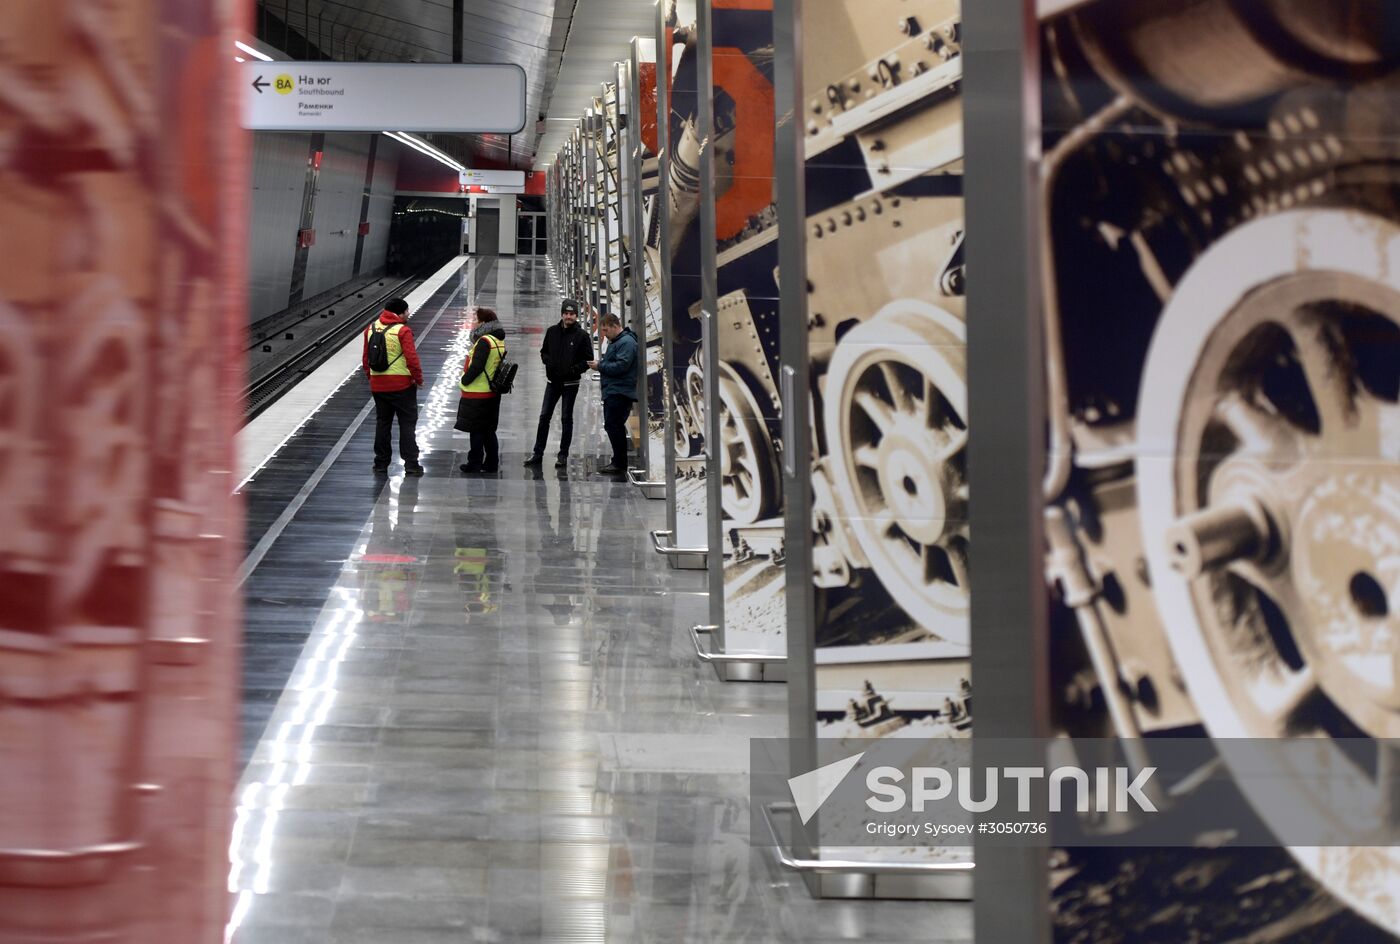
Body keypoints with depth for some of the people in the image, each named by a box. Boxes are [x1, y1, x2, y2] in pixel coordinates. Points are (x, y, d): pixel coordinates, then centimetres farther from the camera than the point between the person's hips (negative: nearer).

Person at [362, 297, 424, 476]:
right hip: (402, 385, -5)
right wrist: (418, 378, -4)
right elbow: (411, 358, -17)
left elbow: (365, 357, 12)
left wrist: (370, 376, 23)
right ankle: (411, 464, 2)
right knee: (407, 423, 3)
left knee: (382, 423, 14)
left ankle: (381, 464, 16)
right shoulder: (402, 330, -13)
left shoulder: (371, 329, 6)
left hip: (377, 385, 5)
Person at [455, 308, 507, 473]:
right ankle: (492, 463, 19)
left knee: (476, 430, -1)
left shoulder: (484, 341, -19)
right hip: (492, 393, 9)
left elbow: (477, 366, -24)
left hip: (477, 393, -9)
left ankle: (475, 463, 4)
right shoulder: (499, 342, 9)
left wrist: (465, 380, -10)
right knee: (488, 430, 15)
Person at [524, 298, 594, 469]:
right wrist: (548, 361, -6)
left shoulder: (581, 335, -7)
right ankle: (537, 453, 11)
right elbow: (543, 351, 15)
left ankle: (563, 455, 11)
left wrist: (574, 370, -18)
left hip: (570, 383, -3)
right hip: (552, 381, 3)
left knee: (566, 419, 4)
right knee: (544, 417, 4)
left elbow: (588, 359, -5)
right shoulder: (552, 331, 4)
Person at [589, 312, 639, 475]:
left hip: (620, 393, -11)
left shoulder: (626, 342, -13)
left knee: (613, 425, -12)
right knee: (612, 426, 12)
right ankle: (618, 461, 18)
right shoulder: (615, 342, 21)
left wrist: (600, 366, -14)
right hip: (612, 392, 11)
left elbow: (621, 366, -22)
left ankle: (620, 463, -8)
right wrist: (600, 364, 10)